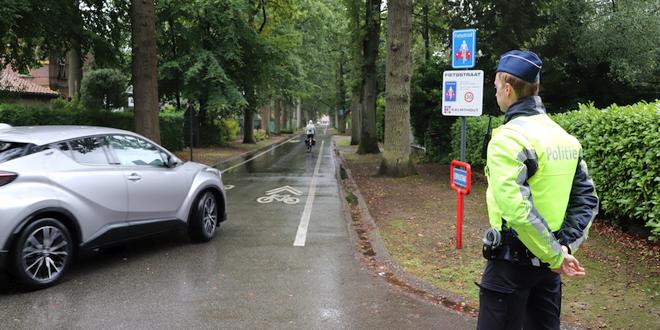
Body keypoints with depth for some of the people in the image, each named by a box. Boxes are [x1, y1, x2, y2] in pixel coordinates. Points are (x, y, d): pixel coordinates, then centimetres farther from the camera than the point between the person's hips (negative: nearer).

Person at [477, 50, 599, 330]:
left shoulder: (508, 138, -19)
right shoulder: (565, 137, 5)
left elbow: (518, 210, -27)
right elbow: (587, 199, 7)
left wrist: (555, 256, -16)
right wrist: (565, 245, 0)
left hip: (513, 260, -7)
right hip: (546, 261, 8)